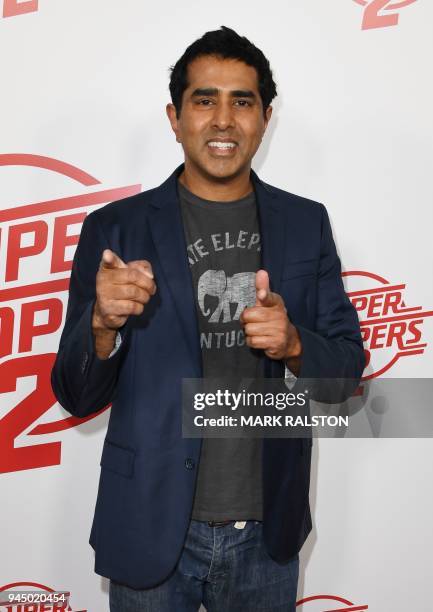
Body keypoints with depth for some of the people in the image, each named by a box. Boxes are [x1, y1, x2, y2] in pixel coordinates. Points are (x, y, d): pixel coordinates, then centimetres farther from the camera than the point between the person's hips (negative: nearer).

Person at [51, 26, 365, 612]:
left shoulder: (306, 224, -1)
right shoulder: (115, 228, -6)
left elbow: (347, 366, 2)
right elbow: (76, 397, -4)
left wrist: (293, 343, -19)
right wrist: (102, 322, -24)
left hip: (269, 533, 2)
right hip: (151, 533, -1)